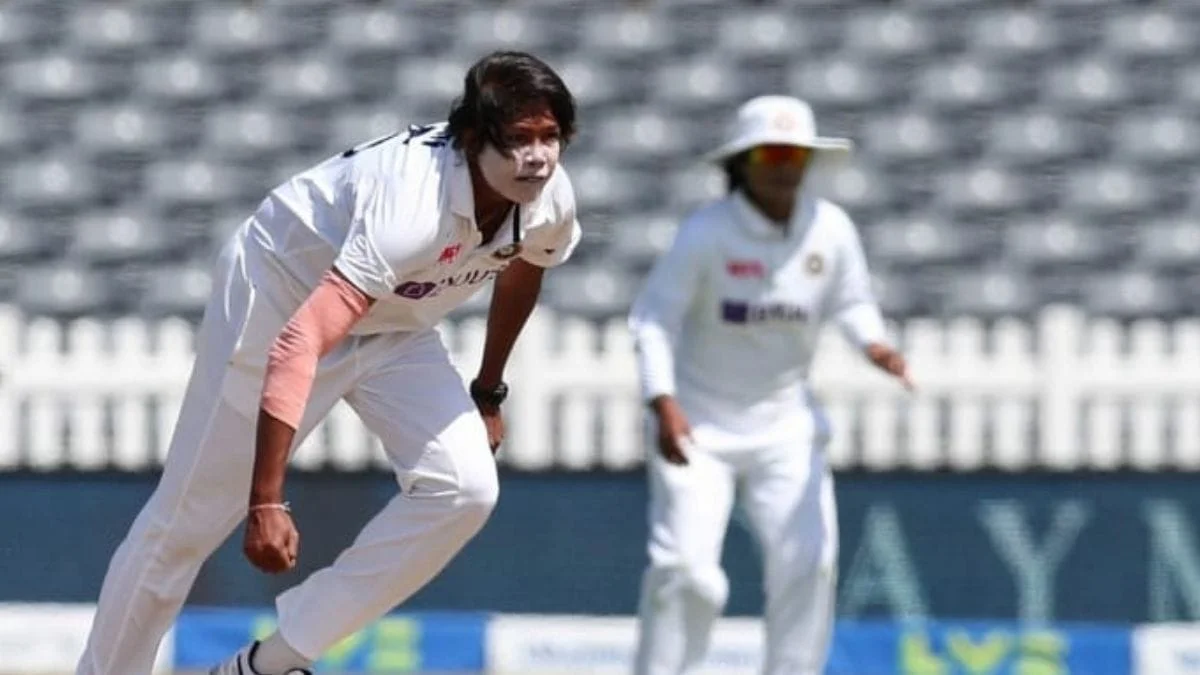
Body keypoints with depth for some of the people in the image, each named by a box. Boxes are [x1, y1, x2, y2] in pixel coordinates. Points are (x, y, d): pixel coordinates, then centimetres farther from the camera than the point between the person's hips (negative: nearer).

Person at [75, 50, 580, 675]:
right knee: (188, 520, -3)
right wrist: (266, 502, -51)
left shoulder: (549, 202, -19)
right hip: (279, 292, -6)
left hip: (393, 328, 7)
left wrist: (488, 395, 18)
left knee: (464, 489, -13)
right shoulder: (413, 205, -41)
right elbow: (298, 347, -47)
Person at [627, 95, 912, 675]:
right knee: (686, 567, -12)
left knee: (808, 559, -8)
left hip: (785, 421, 4)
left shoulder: (831, 229, -5)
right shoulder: (706, 231, -17)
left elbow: (850, 301, 8)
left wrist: (874, 343, -14)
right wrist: (664, 404, -31)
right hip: (699, 422, -4)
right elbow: (653, 318, -18)